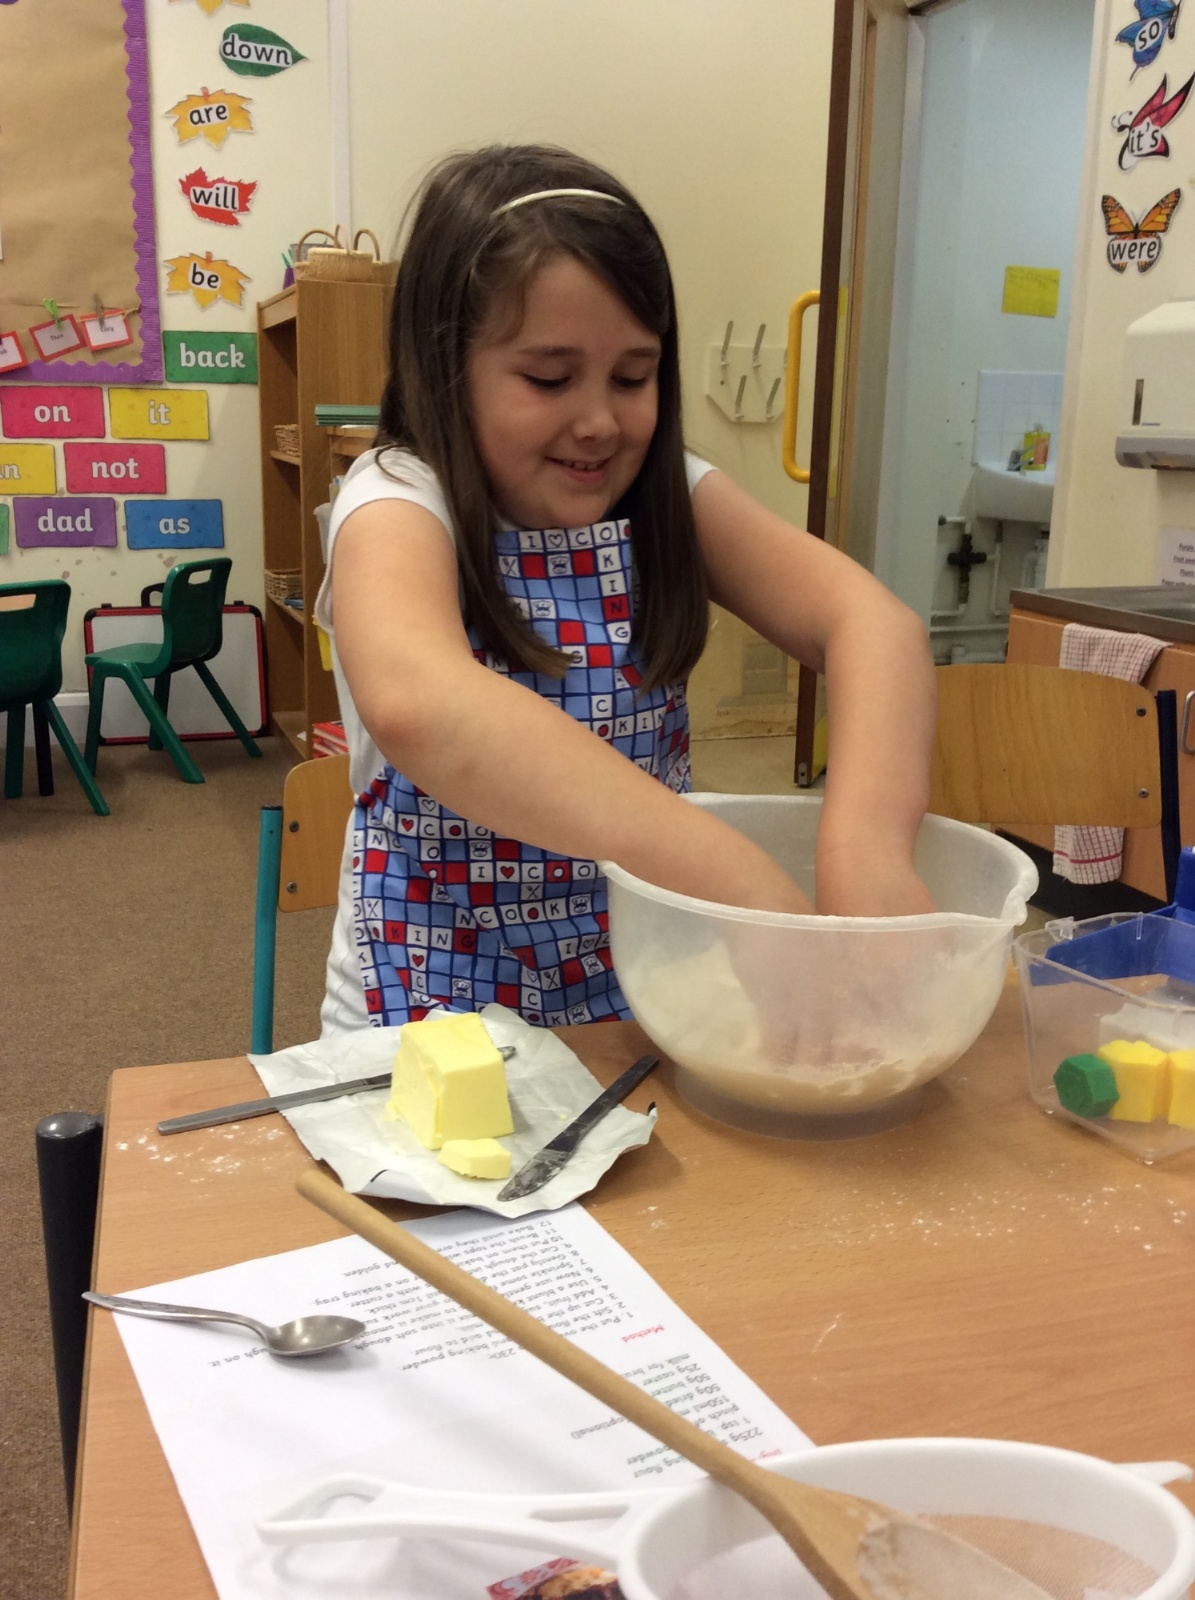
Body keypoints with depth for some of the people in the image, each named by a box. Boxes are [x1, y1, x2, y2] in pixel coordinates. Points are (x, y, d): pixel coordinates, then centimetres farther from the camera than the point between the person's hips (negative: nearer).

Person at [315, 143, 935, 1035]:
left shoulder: (669, 498, 1)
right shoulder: (402, 506, -12)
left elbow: (873, 621, -14)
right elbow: (414, 702, -34)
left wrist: (868, 845, -33)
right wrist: (737, 878, -39)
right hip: (437, 1018, -2)